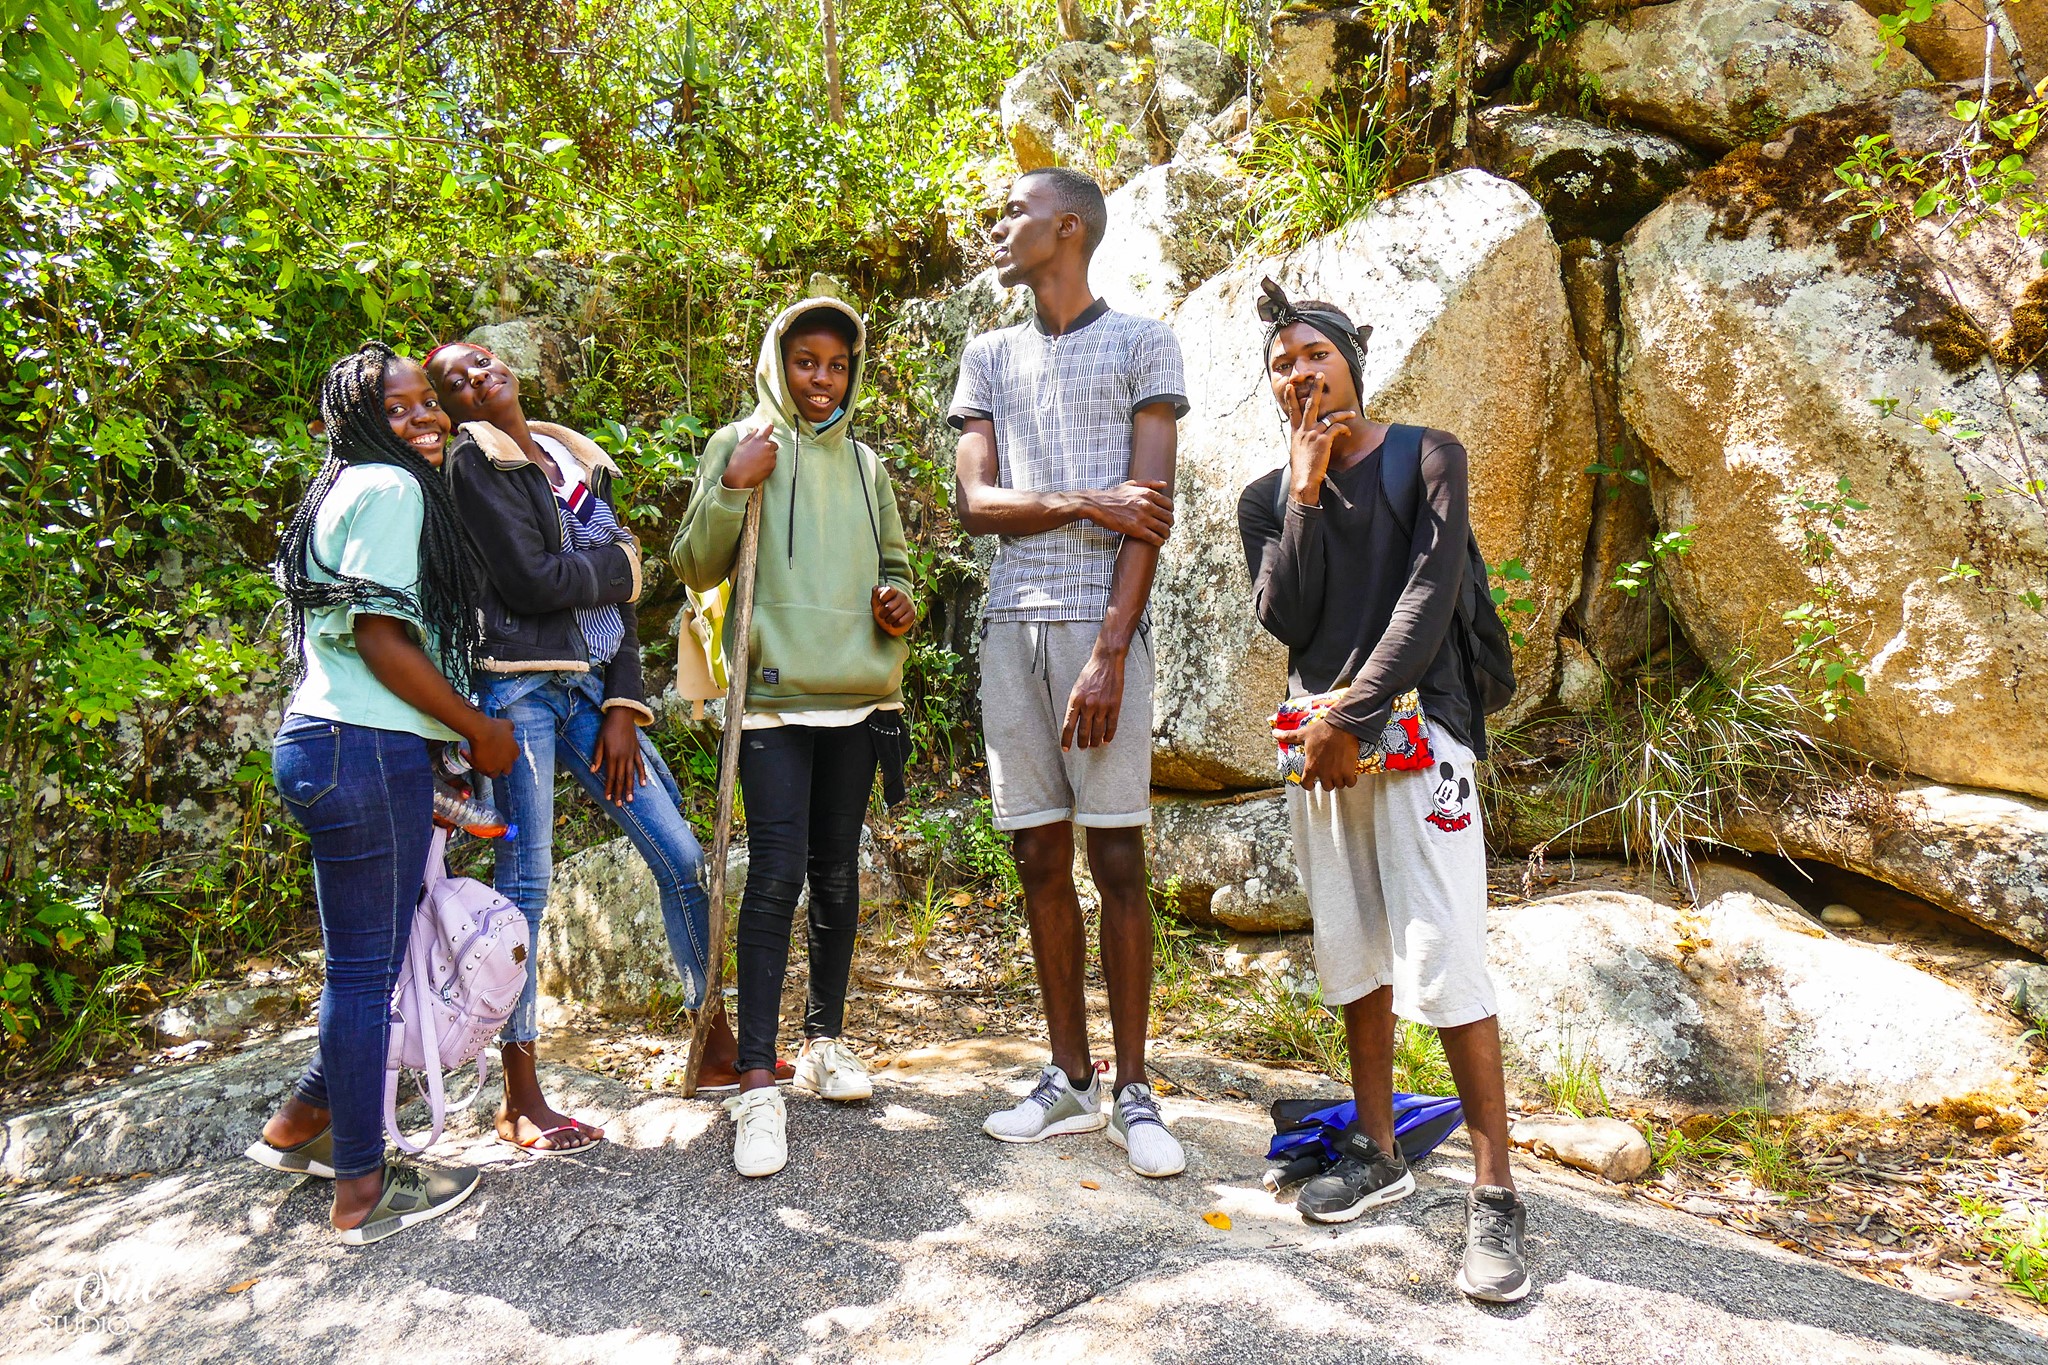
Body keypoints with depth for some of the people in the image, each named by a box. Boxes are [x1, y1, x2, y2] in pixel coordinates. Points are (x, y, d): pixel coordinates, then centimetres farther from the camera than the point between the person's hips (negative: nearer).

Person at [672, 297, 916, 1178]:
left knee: (837, 871, 11)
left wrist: (899, 601, 4)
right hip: (774, 693, -5)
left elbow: (894, 563, 26)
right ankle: (757, 1084, -6)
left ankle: (826, 1040, 26)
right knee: (777, 873, -12)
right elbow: (695, 567, 0)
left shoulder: (865, 464, 17)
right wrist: (732, 487, -15)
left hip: (857, 693, 5)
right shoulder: (740, 445, 4)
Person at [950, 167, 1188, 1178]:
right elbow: (974, 504, 8)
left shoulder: (1141, 344, 5)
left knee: (1117, 860, -3)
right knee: (1040, 858, 6)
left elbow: (1150, 513, -5)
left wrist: (1110, 652, -14)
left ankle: (1132, 1092, 8)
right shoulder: (988, 357, 18)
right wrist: (1084, 503, -8)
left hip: (1101, 626, -4)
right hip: (1012, 626, 4)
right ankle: (1069, 1079, 17)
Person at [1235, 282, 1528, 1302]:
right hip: (1317, 740, 4)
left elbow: (1430, 596, -7)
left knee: (1443, 963, -10)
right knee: (1352, 957, 8)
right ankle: (1378, 1154, 21)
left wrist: (1352, 715, -12)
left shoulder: (1426, 457, 4)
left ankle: (1495, 1193, -2)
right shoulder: (1268, 498, 13)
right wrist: (1304, 494, -6)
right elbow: (1283, 619, 0)